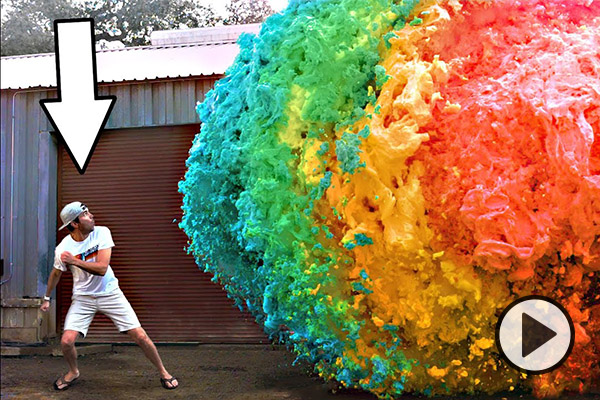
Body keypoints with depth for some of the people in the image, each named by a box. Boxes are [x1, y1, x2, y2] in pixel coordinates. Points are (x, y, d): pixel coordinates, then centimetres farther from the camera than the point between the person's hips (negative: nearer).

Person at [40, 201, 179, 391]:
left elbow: (102, 268, -23)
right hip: (83, 297, 1)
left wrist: (74, 261, -30)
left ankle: (163, 372, 15)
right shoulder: (62, 249, -13)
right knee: (66, 341, -12)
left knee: (140, 336, -5)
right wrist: (47, 298, 19)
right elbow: (56, 273, 7)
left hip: (110, 293, 0)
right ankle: (73, 371, 22)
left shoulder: (102, 233, -15)